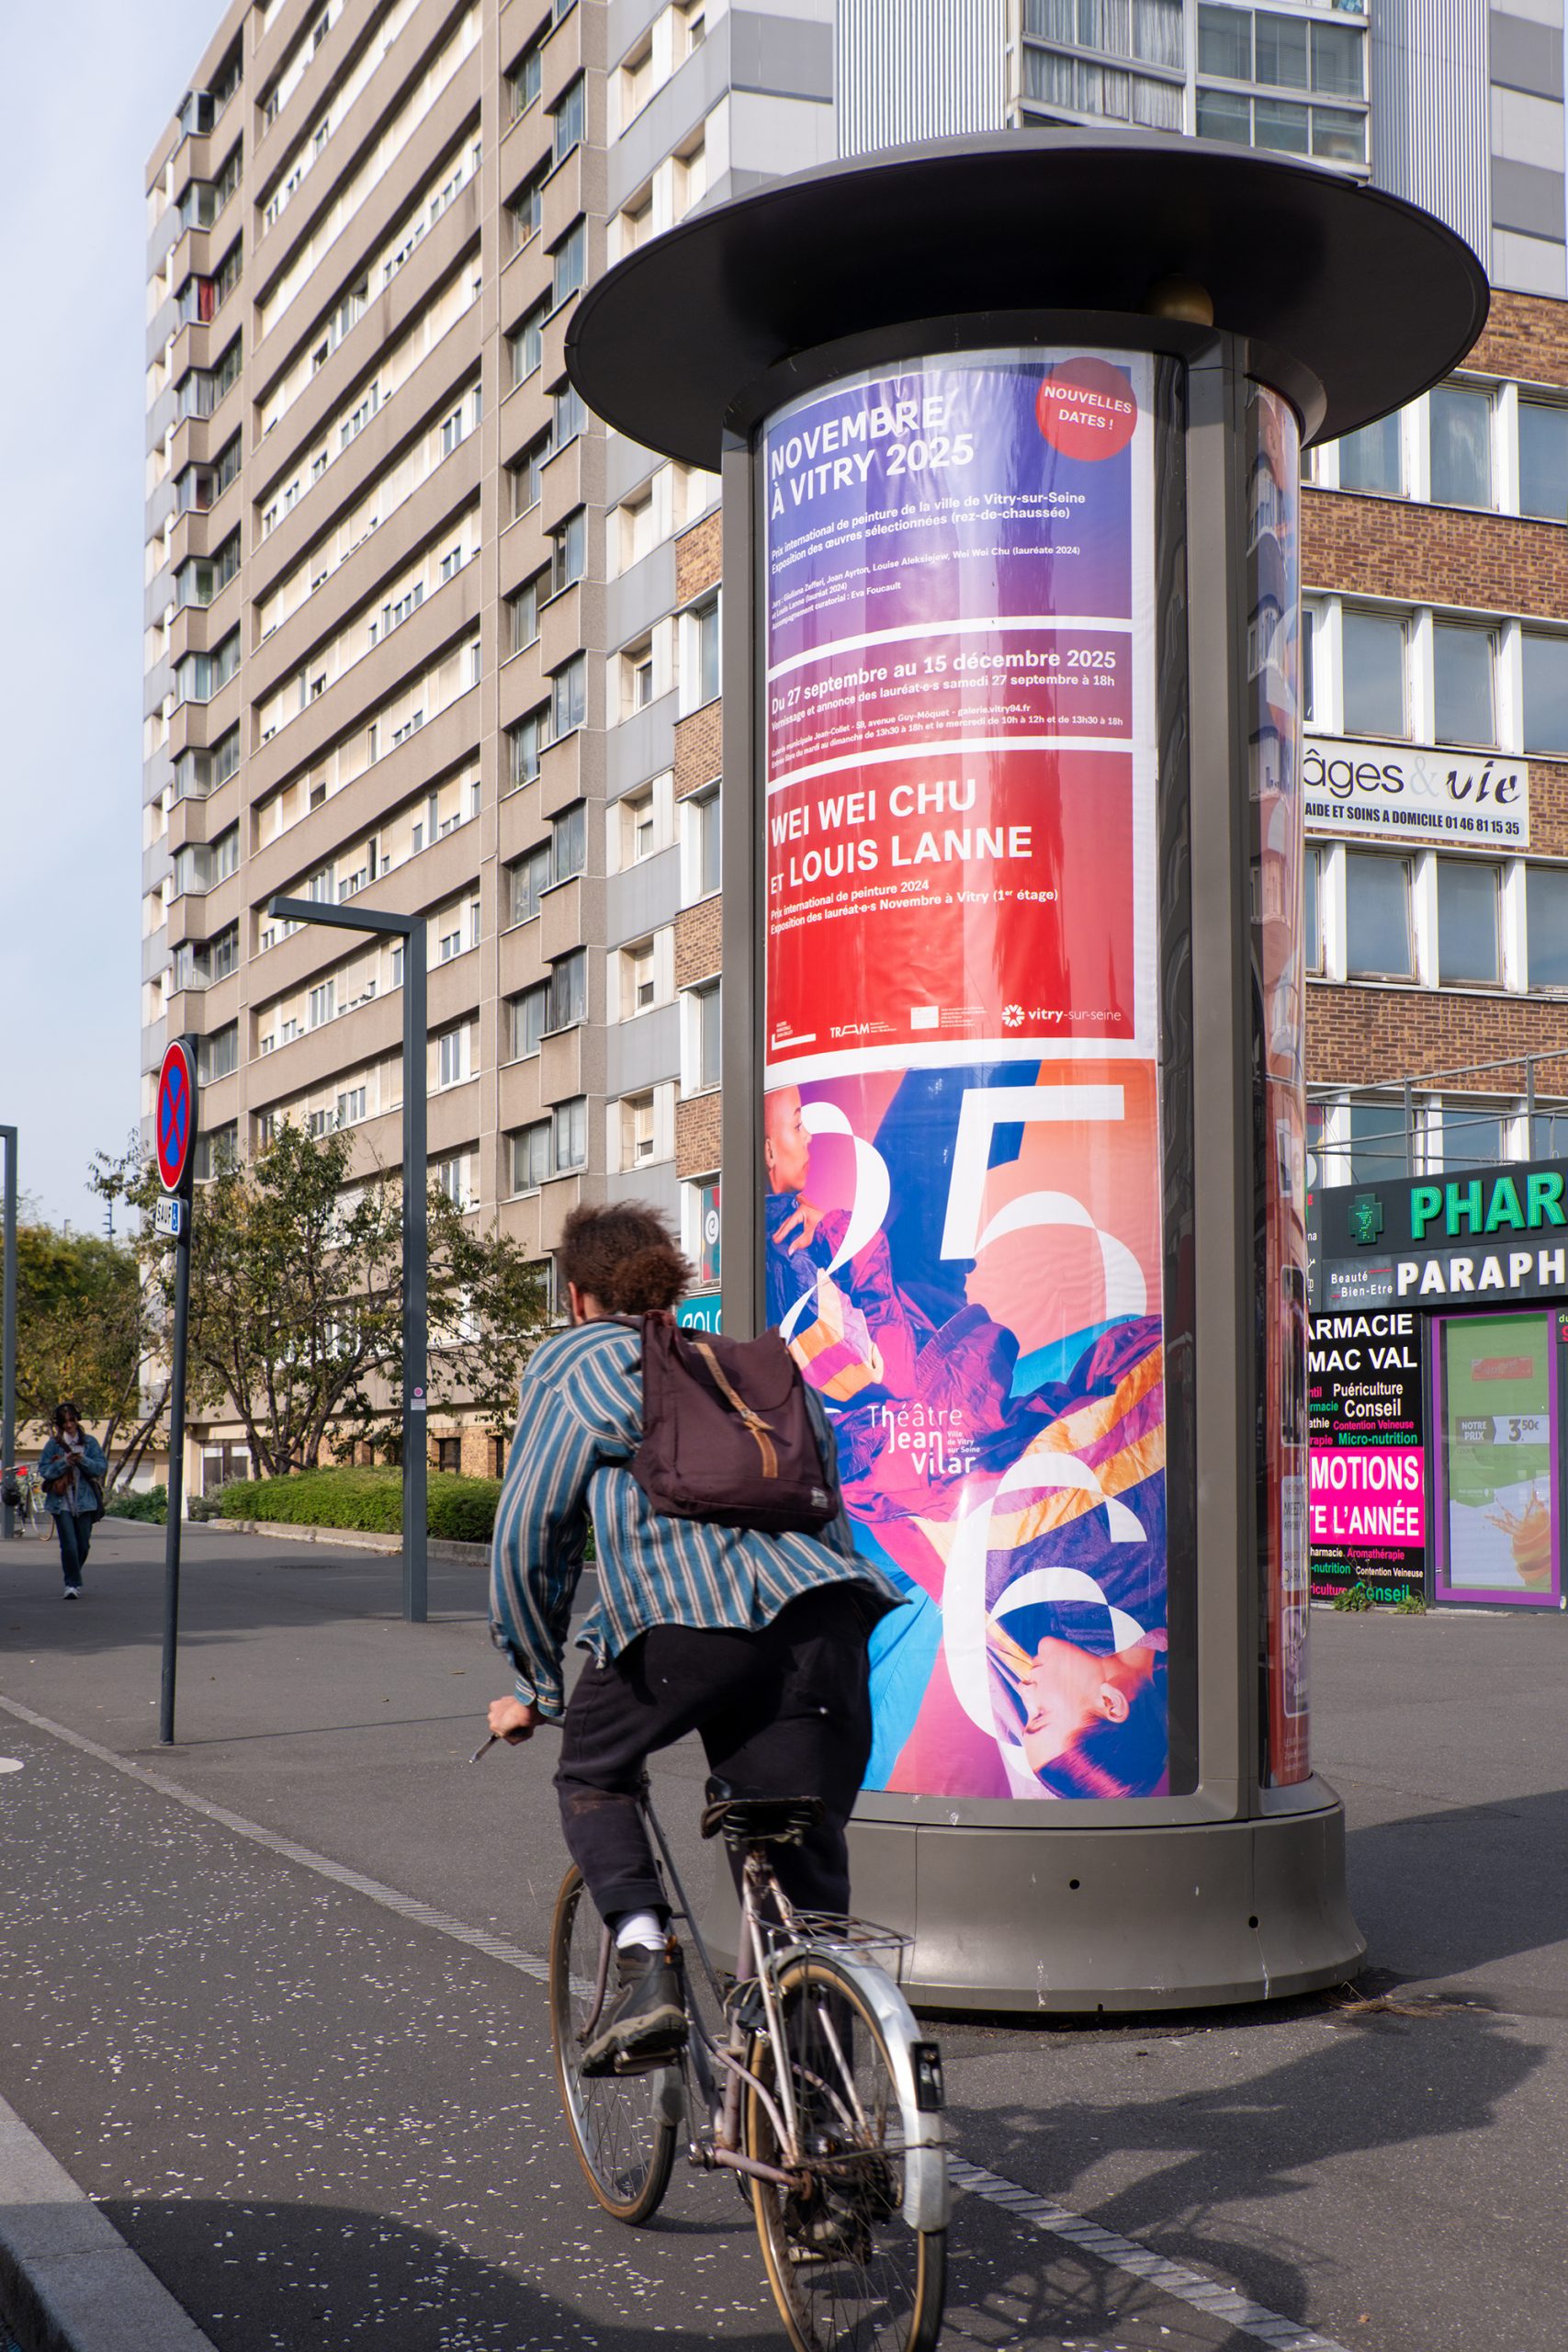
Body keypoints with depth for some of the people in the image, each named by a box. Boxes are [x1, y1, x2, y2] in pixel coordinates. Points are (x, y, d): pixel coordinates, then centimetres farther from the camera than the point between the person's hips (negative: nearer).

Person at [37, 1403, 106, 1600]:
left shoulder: (89, 1442, 5)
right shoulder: (53, 1444, 3)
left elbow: (101, 1467, 1)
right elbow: (44, 1470, -1)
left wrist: (83, 1461, -15)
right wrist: (64, 1462, -15)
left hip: (85, 1501, 1)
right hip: (61, 1501, -1)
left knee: (83, 1545, 5)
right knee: (69, 1545, -11)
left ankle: (73, 1580, 27)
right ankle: (72, 1584, 0)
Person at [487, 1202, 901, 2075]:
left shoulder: (570, 1364, 22)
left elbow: (529, 1532, 19)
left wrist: (535, 1688, 27)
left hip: (685, 1612, -4)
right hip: (822, 1603, 4)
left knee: (592, 1774, 24)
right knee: (807, 1855, 10)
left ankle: (646, 1962, 3)